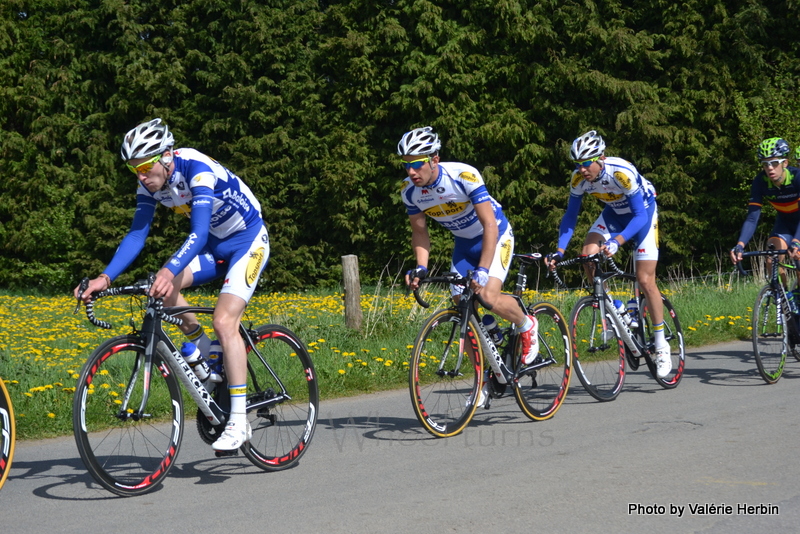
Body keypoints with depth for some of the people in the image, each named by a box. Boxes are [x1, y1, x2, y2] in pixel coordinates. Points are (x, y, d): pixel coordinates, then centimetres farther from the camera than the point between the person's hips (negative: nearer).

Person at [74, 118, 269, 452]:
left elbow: (198, 233, -39)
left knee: (224, 321, -23)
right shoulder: (150, 184, -8)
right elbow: (137, 235, -10)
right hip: (214, 248, 7)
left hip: (248, 242, -7)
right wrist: (104, 279, -22)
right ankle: (203, 351, 3)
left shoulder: (197, 169, -29)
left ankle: (238, 422, -19)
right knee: (162, 284, -18)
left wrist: (170, 270, -55)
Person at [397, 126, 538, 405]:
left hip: (495, 235, -5)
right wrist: (420, 267, -19)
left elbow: (490, 226, -32)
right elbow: (419, 231, -2)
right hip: (464, 244, 5)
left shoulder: (464, 176, -32)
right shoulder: (410, 191, -15)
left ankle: (526, 324, 4)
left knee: (488, 295, -28)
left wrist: (482, 271, -40)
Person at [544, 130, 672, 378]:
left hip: (643, 212, -5)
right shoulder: (579, 178, -21)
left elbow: (640, 215, -33)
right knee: (588, 254, -22)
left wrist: (617, 241, -48)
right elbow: (570, 215, -11)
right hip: (613, 212, 5)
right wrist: (560, 250, -23)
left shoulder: (623, 172, -36)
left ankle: (661, 345, 2)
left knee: (645, 280, -10)